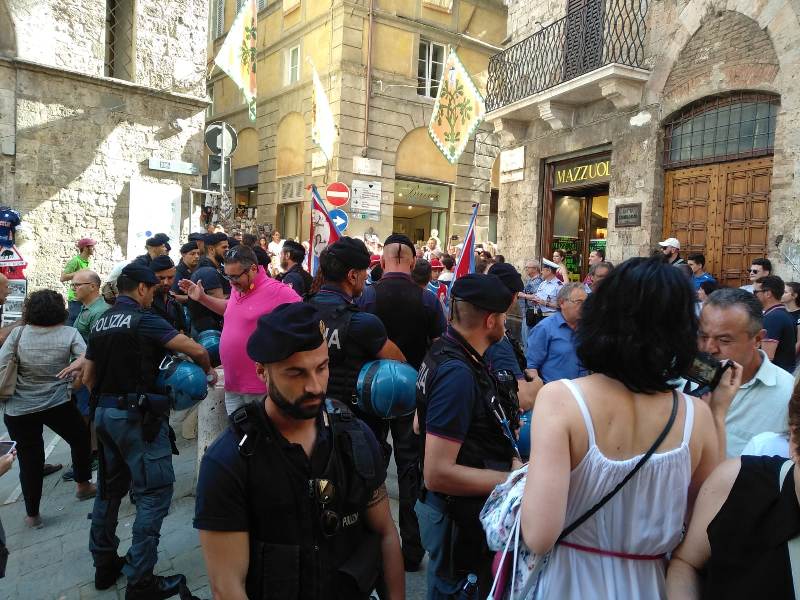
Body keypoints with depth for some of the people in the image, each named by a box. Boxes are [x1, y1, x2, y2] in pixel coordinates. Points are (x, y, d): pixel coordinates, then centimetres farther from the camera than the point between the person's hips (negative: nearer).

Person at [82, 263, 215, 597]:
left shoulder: (101, 323, 11)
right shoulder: (143, 319, -12)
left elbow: (88, 376, 16)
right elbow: (196, 350, -15)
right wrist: (209, 371, 4)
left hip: (104, 413, 9)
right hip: (137, 416, -9)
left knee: (110, 488, 19)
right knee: (155, 492, -3)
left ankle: (105, 564, 31)